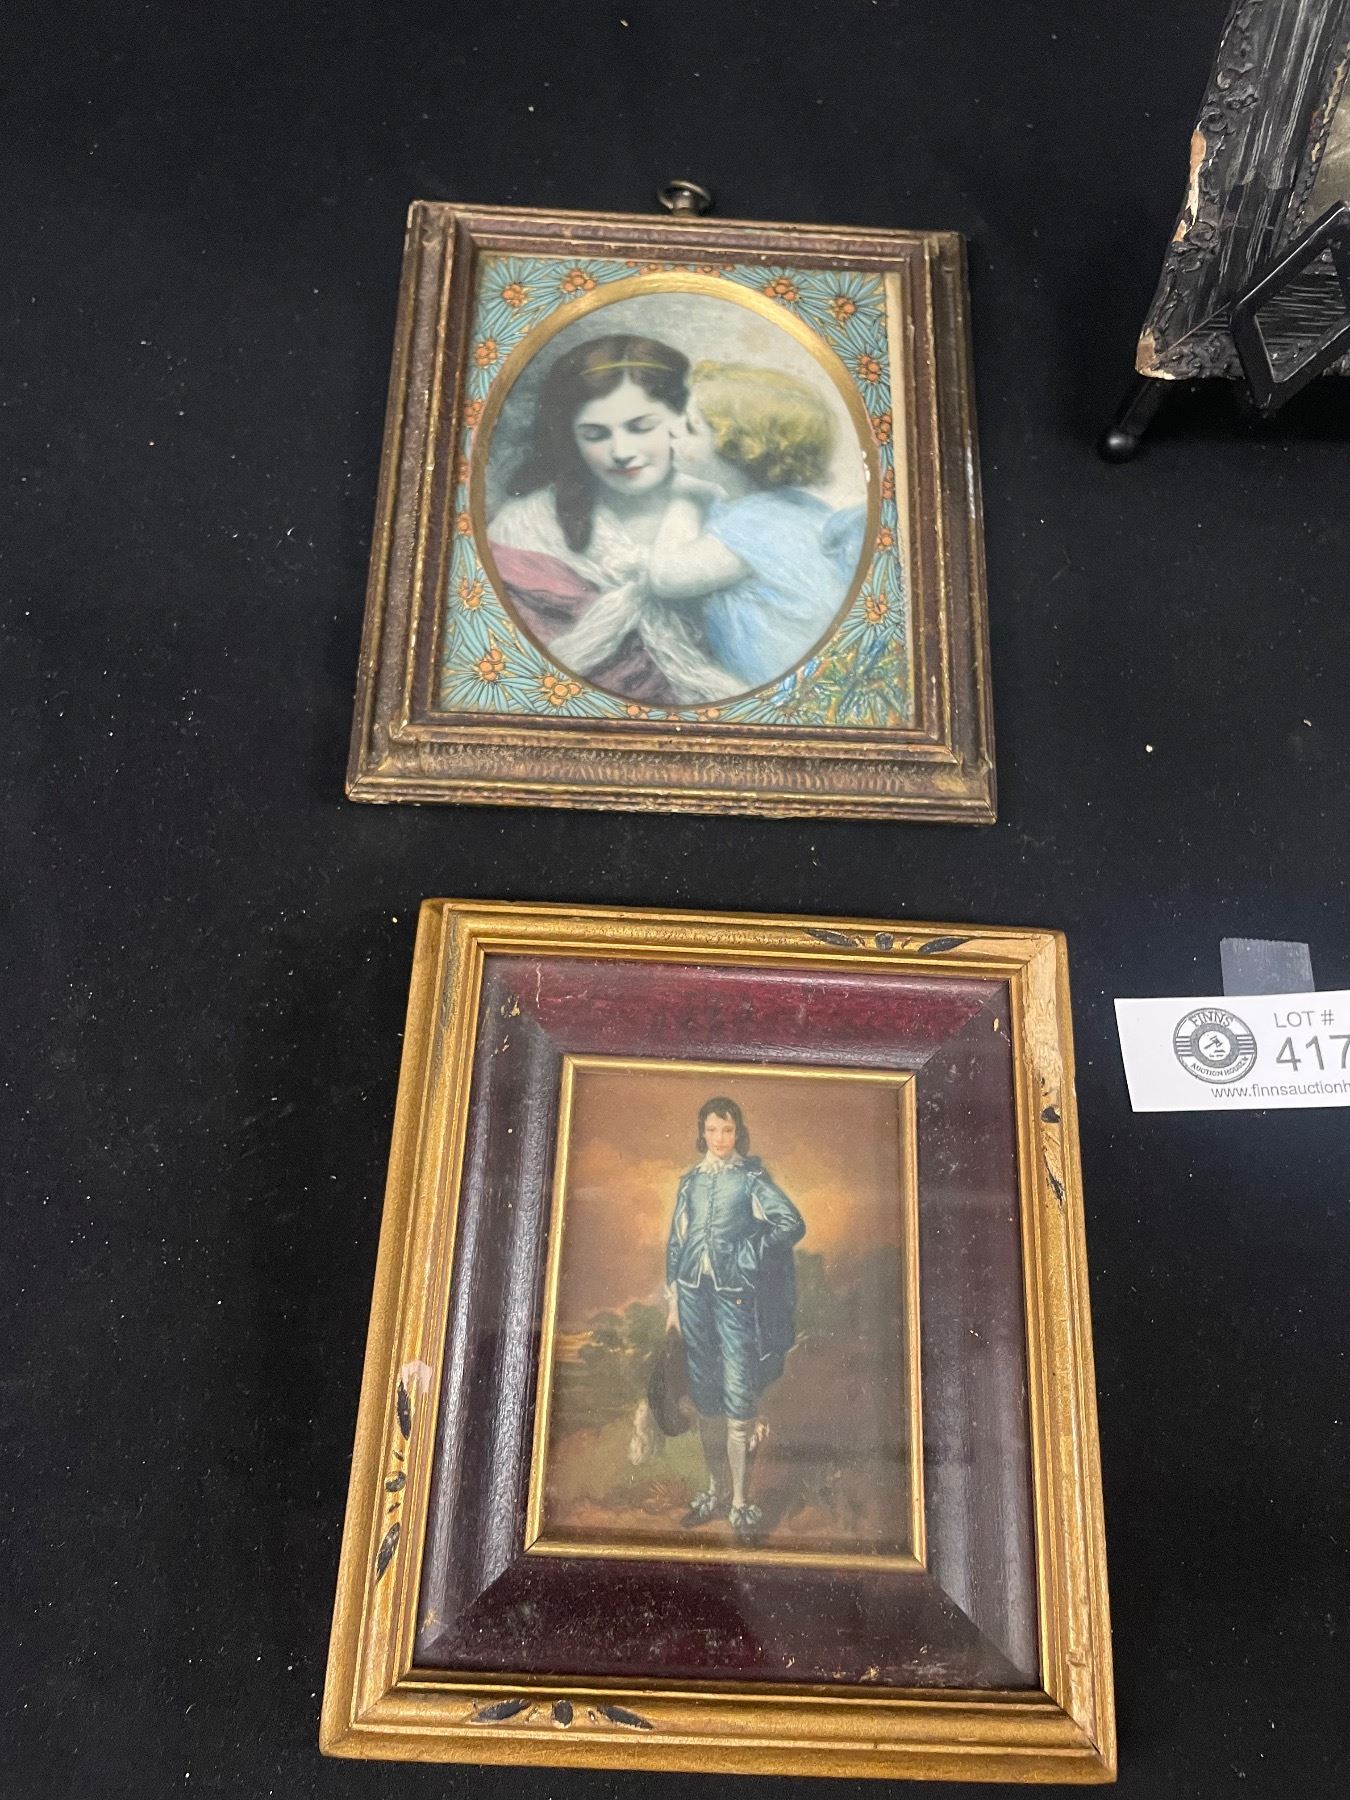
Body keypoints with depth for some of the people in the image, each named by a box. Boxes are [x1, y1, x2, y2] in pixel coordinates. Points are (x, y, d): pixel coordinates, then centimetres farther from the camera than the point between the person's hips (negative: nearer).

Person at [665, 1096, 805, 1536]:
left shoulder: (750, 1177, -1)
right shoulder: (691, 1179, 11)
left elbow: (793, 1223, -11)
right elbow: (676, 1239, 14)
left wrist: (742, 1256, -10)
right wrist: (673, 1298, 11)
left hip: (734, 1293, -4)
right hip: (694, 1291, 4)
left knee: (738, 1394, -7)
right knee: (705, 1396, 9)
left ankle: (740, 1501, 1)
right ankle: (717, 1490, 21)